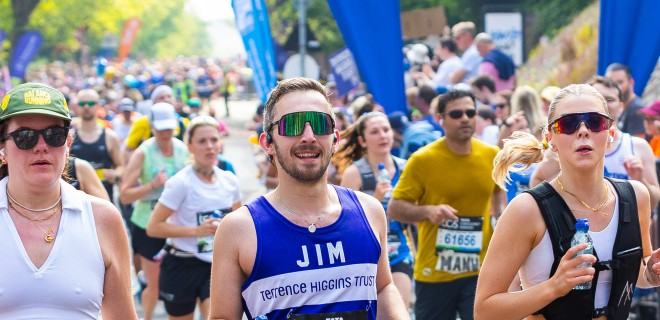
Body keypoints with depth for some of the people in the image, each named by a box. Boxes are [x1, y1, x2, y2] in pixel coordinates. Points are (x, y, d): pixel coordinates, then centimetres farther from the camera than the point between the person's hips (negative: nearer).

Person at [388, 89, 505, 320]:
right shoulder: (422, 160, -10)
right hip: (433, 272, -1)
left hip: (480, 269, 2)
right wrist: (428, 211, -24)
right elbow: (394, 209, -8)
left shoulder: (492, 156, 1)